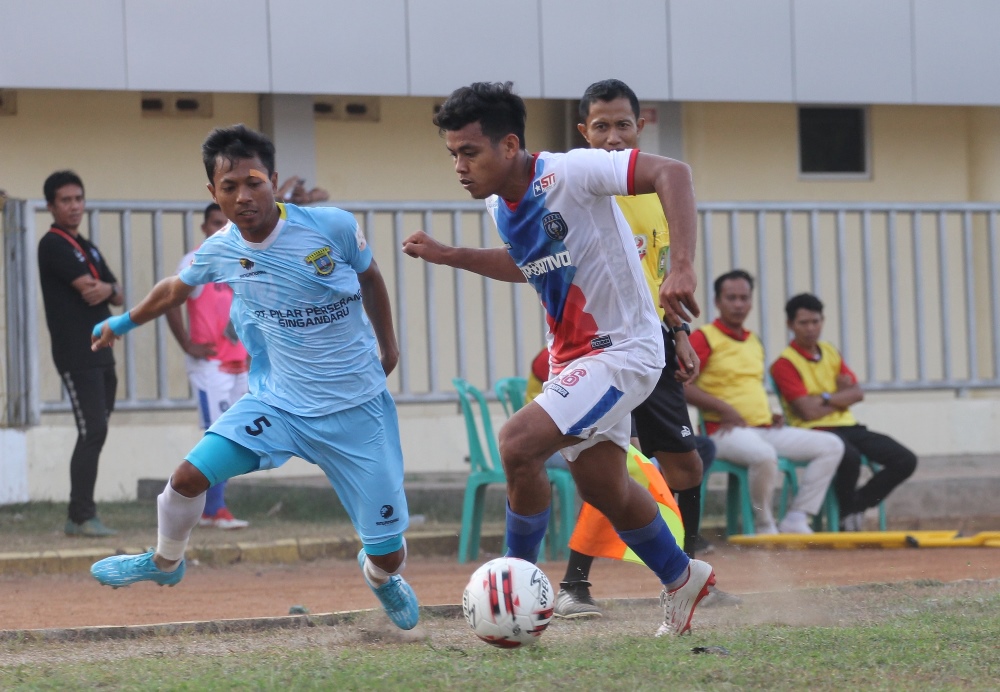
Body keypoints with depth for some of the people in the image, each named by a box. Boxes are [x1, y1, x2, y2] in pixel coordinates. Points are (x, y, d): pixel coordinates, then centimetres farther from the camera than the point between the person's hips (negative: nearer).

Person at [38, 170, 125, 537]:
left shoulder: (88, 249, 20)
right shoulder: (54, 245, -7)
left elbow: (118, 297, 16)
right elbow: (88, 288, -17)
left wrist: (106, 290, -6)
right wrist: (106, 287, 4)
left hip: (100, 352, 9)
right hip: (76, 354, -9)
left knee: (95, 434, 7)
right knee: (92, 432, -14)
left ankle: (80, 516, 11)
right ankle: (82, 516, -12)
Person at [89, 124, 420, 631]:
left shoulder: (332, 227, -17)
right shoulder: (220, 251, -6)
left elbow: (370, 279, 5)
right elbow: (175, 289, 17)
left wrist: (387, 345, 17)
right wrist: (123, 323, 32)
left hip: (357, 411, -2)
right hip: (278, 403, 2)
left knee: (389, 558, -2)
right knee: (189, 476, -13)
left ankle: (379, 575, 38)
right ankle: (165, 563, 20)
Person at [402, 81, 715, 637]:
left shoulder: (569, 173, -23)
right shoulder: (500, 203, 3)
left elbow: (671, 173, -29)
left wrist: (683, 266, -37)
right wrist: (450, 256, 10)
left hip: (624, 350, -9)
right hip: (572, 357, 9)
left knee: (518, 442, -24)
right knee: (603, 487, 18)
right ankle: (681, 579, 43)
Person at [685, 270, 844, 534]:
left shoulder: (754, 342, 21)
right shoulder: (704, 338, -3)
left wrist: (768, 414, 13)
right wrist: (723, 408, -16)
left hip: (765, 429, 8)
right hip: (726, 431, -8)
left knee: (831, 446, -1)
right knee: (764, 455, -40)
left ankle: (795, 521, -5)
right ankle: (765, 527, -16)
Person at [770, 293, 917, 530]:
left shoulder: (830, 352, 18)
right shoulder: (785, 363, -6)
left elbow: (857, 393, 9)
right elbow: (808, 411, -14)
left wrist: (826, 398, -8)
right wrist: (842, 396, 1)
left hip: (849, 426, 7)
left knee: (905, 461, -9)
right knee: (849, 457, -40)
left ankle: (856, 505, 6)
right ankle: (847, 512, -10)